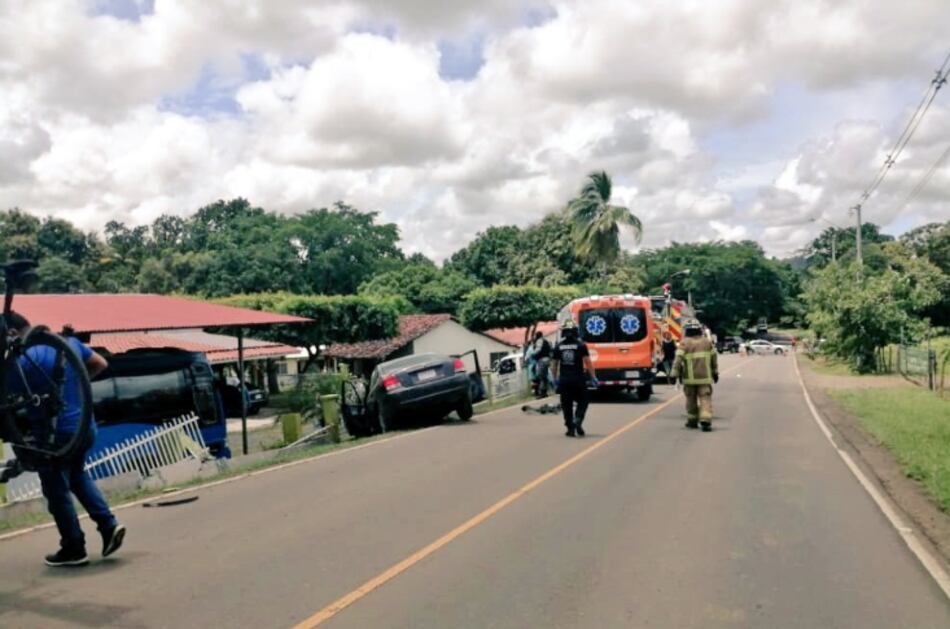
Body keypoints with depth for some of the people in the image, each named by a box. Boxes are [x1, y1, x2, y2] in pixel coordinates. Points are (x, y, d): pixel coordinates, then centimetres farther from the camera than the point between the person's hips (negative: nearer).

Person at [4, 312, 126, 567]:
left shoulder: (23, 358, -17)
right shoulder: (68, 341, 3)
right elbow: (101, 364, 14)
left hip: (54, 434, -7)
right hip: (85, 427, 7)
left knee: (57, 492, 9)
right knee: (77, 475, 28)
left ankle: (74, 549, 20)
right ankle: (109, 524, 17)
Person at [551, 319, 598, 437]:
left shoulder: (558, 347, 3)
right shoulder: (581, 345, -5)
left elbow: (554, 365, 7)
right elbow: (588, 362, -8)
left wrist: (555, 379, 19)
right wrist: (593, 377, -3)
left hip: (564, 380, 2)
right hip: (578, 379, -2)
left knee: (566, 405, 10)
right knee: (582, 402, 11)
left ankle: (570, 428, 10)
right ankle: (577, 420, -11)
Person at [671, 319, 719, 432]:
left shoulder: (685, 343, -3)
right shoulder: (707, 342, 8)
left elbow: (678, 359, -10)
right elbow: (714, 359, 16)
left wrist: (675, 374, -6)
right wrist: (715, 372, 27)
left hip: (690, 377, -1)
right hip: (705, 377, 1)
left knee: (691, 400, 13)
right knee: (705, 399, -2)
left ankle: (692, 420, 22)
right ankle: (706, 420, -18)